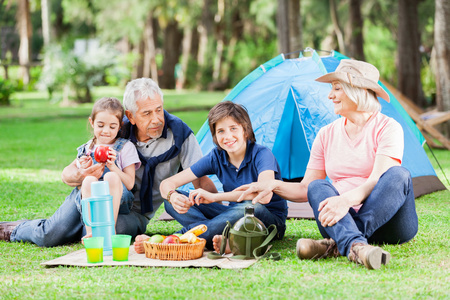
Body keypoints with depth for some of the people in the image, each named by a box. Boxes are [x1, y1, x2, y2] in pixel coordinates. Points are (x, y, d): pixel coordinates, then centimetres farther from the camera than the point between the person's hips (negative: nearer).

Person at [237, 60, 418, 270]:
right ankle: (355, 247, -51)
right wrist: (274, 186, -6)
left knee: (398, 175, -31)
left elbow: (378, 180, -20)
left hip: (389, 225, -3)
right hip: (344, 219, 3)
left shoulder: (387, 128, -5)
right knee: (317, 187, -24)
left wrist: (346, 200, -38)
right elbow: (305, 189, 13)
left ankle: (337, 244, -40)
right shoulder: (327, 134, 11)